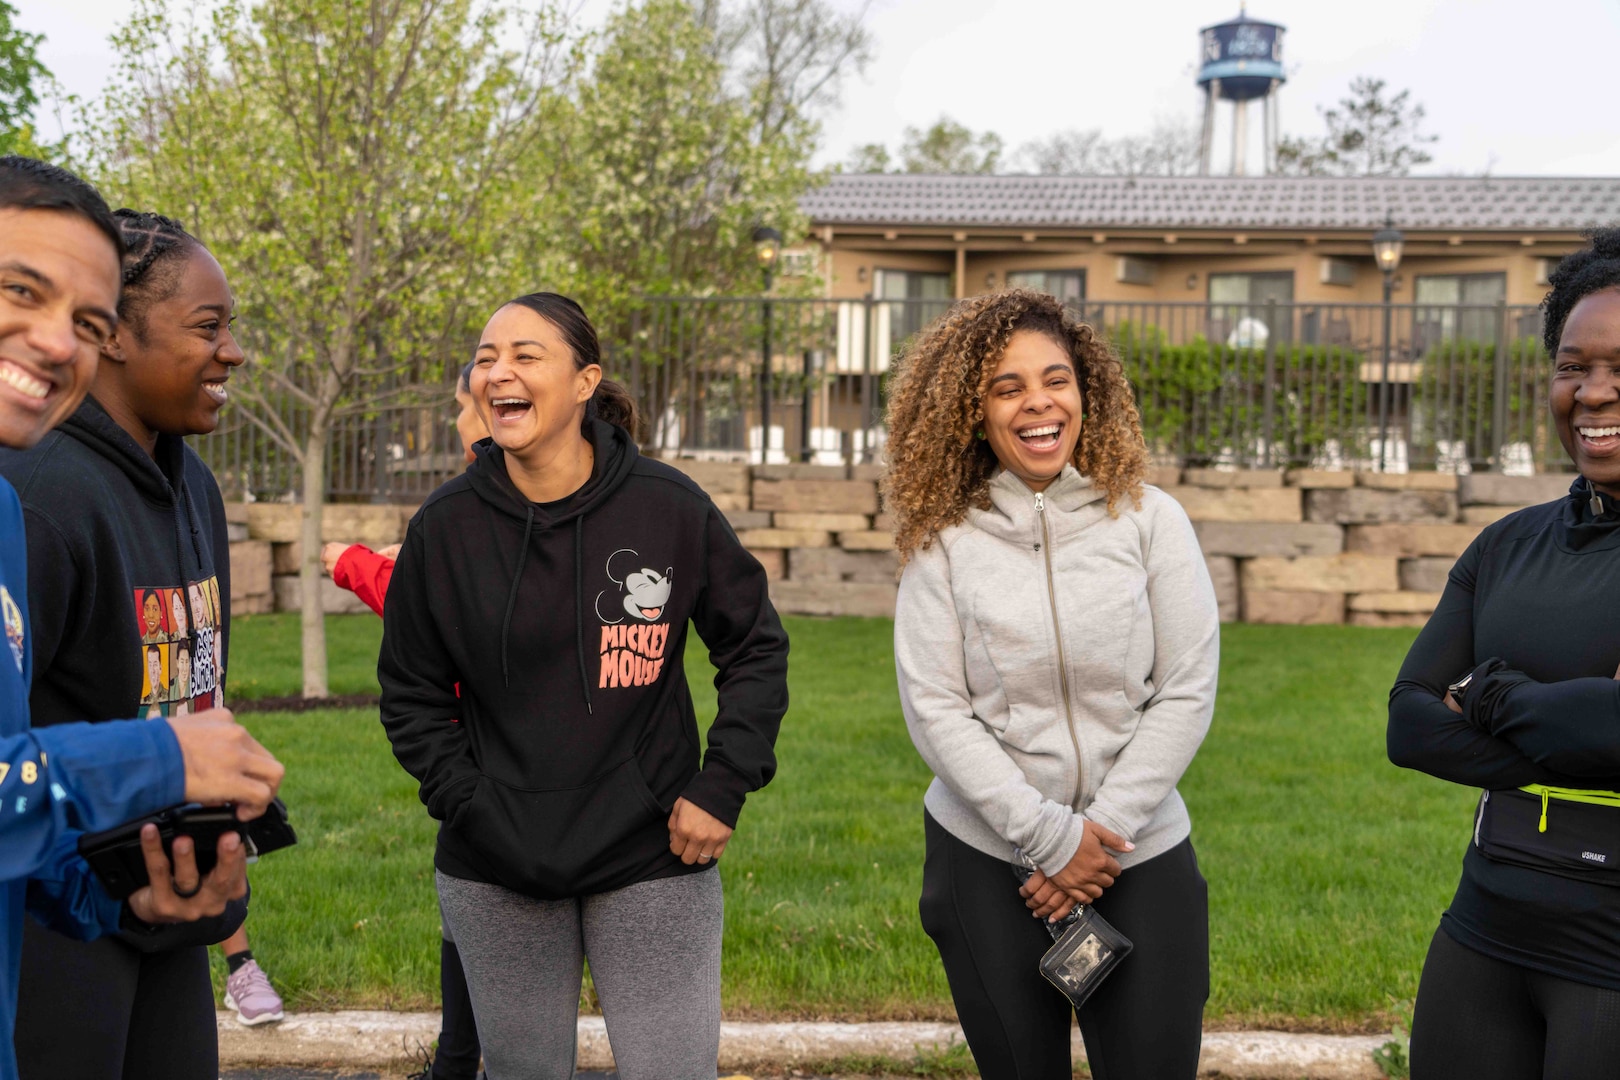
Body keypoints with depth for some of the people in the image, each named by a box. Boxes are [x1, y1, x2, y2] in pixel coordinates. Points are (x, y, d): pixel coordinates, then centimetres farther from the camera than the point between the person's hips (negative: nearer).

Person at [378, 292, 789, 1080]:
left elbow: (756, 648, 3)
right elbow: (411, 696, 5)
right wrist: (469, 807, -5)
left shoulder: (669, 506, -7)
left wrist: (722, 789, -4)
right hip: (493, 877, 2)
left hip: (651, 859, -1)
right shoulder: (445, 525, -3)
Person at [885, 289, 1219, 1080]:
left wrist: (1102, 832, -10)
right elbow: (933, 709, -8)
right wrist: (1049, 837, -13)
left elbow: (1187, 693, -4)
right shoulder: (944, 541, -4)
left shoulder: (1149, 520, -2)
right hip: (986, 859, 0)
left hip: (1142, 858, 0)